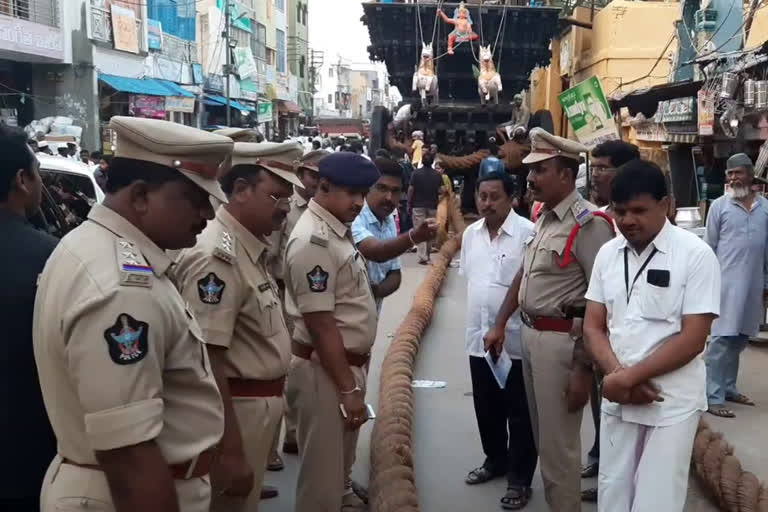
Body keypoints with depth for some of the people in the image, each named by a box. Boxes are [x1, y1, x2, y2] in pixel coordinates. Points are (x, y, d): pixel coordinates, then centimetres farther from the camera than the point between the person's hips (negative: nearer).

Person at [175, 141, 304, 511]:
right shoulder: (217, 255, -23)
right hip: (235, 410, -10)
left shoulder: (252, 248, 8)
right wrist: (230, 451, -26)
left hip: (258, 405, 10)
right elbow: (206, 361, -27)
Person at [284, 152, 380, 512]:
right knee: (322, 471, 4)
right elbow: (321, 325, -24)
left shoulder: (337, 230, 8)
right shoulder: (314, 240, -22)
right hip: (323, 369, -10)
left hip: (348, 363, 10)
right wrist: (348, 388, -21)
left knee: (339, 461, 27)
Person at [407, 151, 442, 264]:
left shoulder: (416, 173, -7)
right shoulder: (437, 175, 0)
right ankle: (428, 254, 25)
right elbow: (441, 190, -5)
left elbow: (411, 189, -9)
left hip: (418, 206, -3)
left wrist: (409, 204, 0)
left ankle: (423, 257, -9)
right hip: (433, 206, 3)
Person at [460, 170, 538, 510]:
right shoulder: (470, 234, 6)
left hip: (517, 339, -6)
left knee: (519, 414, 7)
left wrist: (504, 324, -15)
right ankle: (495, 460, 40)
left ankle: (519, 479, 19)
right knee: (486, 409, 20)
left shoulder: (527, 233, -15)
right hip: (479, 337, 6)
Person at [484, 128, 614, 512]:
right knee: (542, 436, 20)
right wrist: (500, 324, 20)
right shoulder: (543, 216, 9)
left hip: (562, 340, -9)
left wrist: (585, 368, -22)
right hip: (530, 334, 9)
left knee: (559, 444, 4)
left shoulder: (589, 224, -19)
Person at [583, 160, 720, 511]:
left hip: (672, 403, -4)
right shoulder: (607, 254, 5)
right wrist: (617, 374, -13)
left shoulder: (696, 254, -10)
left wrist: (629, 377, -17)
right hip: (617, 398, 5)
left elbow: (692, 339, -14)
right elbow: (593, 326, 5)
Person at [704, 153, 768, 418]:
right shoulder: (719, 206, -2)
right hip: (726, 282, -4)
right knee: (722, 339, -6)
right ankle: (714, 397, -3)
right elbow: (709, 246, 0)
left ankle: (728, 387, 22)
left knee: (740, 339, 11)